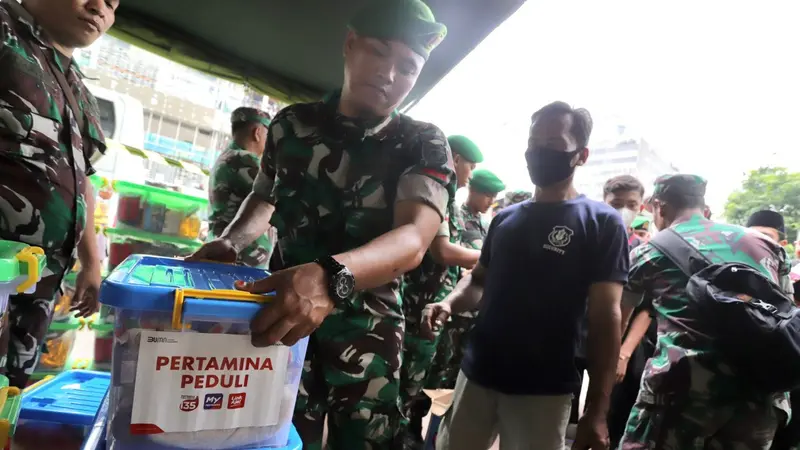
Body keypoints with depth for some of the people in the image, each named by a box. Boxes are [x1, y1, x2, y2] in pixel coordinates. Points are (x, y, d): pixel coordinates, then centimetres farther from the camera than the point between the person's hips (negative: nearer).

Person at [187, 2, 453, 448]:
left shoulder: (424, 145, -8)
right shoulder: (293, 123, 0)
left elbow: (413, 239, -25)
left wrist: (331, 277, -44)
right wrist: (230, 242, -4)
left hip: (367, 339, -1)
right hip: (282, 320, 2)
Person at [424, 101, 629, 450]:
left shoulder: (602, 222, -6)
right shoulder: (505, 218, 8)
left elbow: (605, 317, -10)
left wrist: (597, 409, -14)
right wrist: (450, 304, -6)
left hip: (544, 389, -4)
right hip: (476, 374, 5)